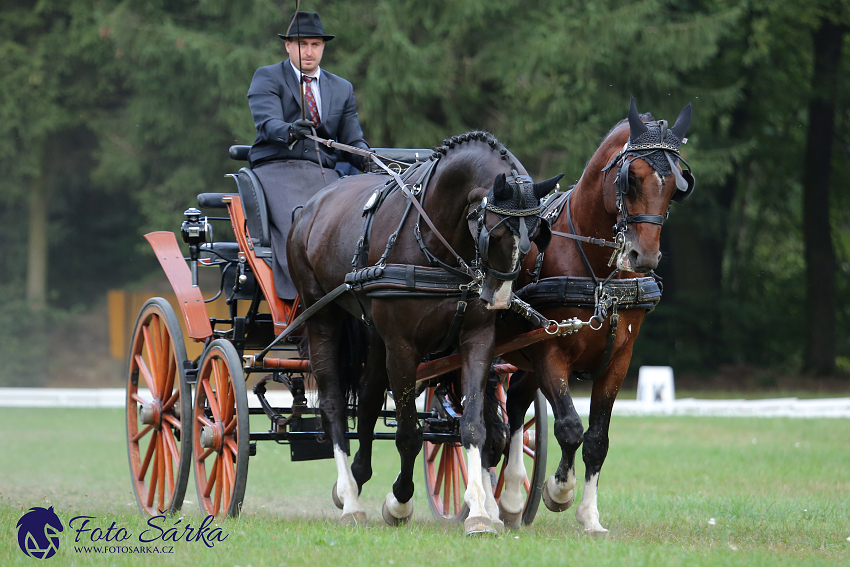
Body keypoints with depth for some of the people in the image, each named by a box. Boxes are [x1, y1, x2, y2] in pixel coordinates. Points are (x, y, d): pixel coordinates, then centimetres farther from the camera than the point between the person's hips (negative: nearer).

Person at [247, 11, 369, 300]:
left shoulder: (342, 89, 21)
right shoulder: (266, 78, 8)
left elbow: (352, 139, 14)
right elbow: (266, 122, -10)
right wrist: (290, 131, -34)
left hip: (324, 173, 3)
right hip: (277, 170, -3)